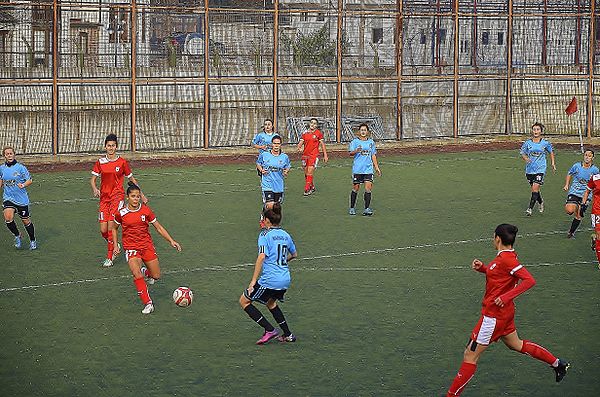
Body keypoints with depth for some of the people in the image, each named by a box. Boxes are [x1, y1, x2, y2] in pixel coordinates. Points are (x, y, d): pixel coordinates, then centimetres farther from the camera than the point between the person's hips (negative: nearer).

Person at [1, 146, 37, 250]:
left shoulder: (20, 167, -9)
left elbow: (29, 180, -6)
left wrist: (23, 185, -22)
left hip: (22, 199, -2)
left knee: (26, 221, 7)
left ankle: (32, 241, 29)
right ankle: (17, 236, 3)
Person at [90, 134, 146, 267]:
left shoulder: (122, 162, 1)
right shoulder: (100, 162, 5)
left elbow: (131, 179, 11)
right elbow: (93, 179, 3)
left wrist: (141, 195, 14)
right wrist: (94, 189, -19)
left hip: (118, 196, -3)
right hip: (104, 197, 3)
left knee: (111, 226, -16)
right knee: (103, 230, -3)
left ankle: (109, 257, -6)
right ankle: (114, 247, 27)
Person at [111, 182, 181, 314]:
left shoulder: (146, 210, -6)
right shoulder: (121, 213, -8)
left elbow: (159, 228, 2)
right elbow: (114, 228, 11)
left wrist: (171, 241, -4)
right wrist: (115, 245, 2)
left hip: (147, 245, 2)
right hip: (131, 247, -2)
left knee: (156, 276, 5)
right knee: (137, 276, -22)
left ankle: (145, 271, 42)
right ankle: (148, 303, -12)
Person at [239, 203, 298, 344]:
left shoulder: (265, 234, -8)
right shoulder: (285, 235, 12)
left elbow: (261, 257, -19)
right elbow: (294, 254, 26)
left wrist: (253, 282, -18)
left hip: (270, 280, -8)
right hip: (285, 280, 8)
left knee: (244, 301, 7)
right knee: (271, 302, 32)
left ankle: (270, 330, 0)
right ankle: (288, 335, 28)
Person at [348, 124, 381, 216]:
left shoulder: (371, 142, 11)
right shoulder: (355, 141, -1)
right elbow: (350, 153, -12)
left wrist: (377, 168, 17)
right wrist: (356, 151, -34)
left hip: (368, 169, 3)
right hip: (357, 169, -3)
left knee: (368, 187, -9)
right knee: (356, 188, 4)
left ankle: (367, 208, -6)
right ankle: (352, 208, 17)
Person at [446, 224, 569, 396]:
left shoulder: (506, 259, -23)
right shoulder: (506, 256, 5)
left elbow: (529, 280, -29)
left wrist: (506, 297, -33)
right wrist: (482, 267, 4)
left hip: (494, 314, -10)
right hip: (505, 312, 10)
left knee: (470, 356, -4)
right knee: (516, 344, 29)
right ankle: (557, 363, 37)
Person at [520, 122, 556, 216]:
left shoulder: (545, 143, -2)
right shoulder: (527, 143, -1)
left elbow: (551, 152, 16)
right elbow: (522, 153, 8)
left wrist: (553, 163, 12)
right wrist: (526, 158, -13)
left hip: (540, 169, -3)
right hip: (530, 169, 3)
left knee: (535, 188, -14)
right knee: (534, 189, 13)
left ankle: (530, 208, -11)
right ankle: (541, 202, 41)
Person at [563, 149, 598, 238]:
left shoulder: (595, 170, -4)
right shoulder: (577, 166, -4)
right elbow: (569, 174, 14)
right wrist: (566, 185, 5)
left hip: (585, 195, 0)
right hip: (574, 192, 0)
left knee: (578, 215, 0)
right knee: (569, 210, -23)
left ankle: (571, 232, 19)